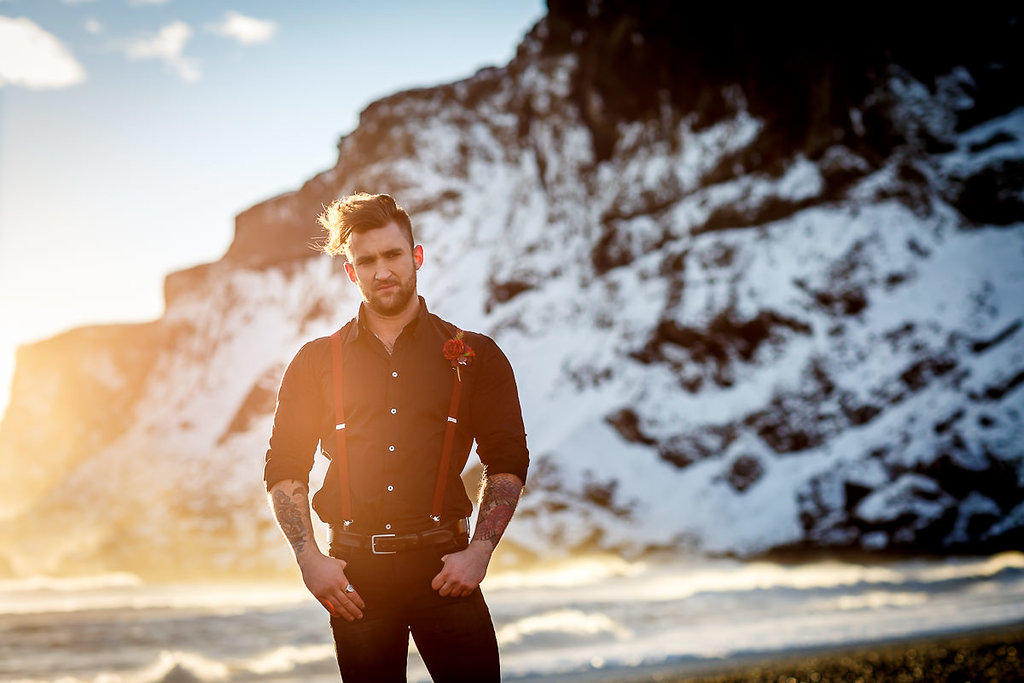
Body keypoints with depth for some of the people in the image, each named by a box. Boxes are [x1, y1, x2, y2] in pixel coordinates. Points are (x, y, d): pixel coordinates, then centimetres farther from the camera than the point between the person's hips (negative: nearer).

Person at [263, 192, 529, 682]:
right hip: (354, 576, 1)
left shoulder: (474, 356, 7)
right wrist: (309, 559, -4)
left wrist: (479, 551, -6)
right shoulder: (316, 362, 9)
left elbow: (508, 462, 6)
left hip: (443, 567, -1)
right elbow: (284, 468, 8)